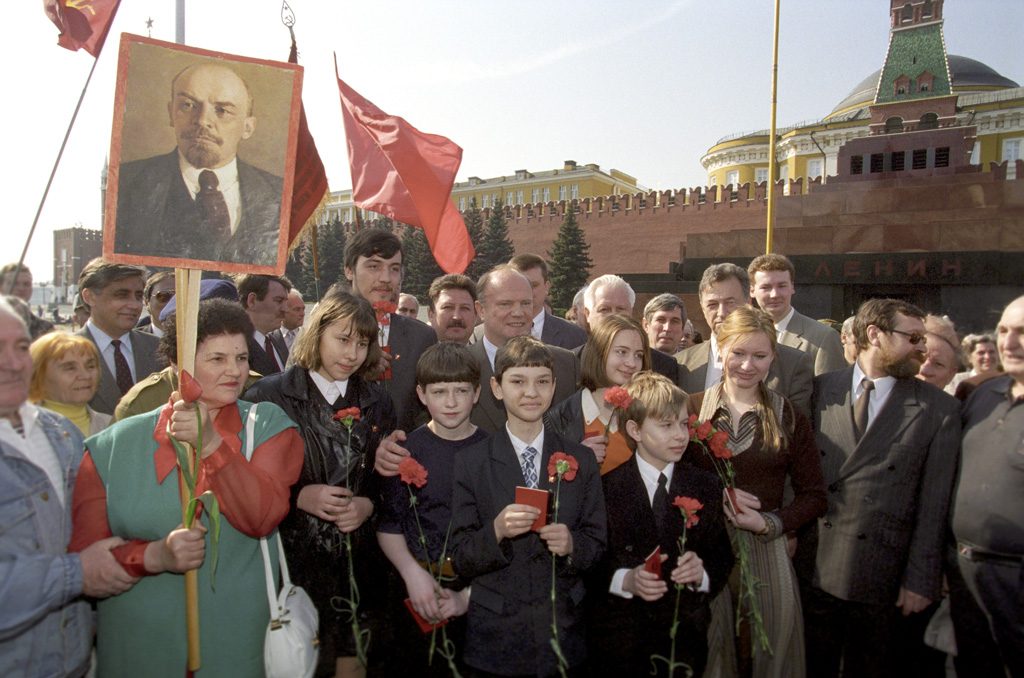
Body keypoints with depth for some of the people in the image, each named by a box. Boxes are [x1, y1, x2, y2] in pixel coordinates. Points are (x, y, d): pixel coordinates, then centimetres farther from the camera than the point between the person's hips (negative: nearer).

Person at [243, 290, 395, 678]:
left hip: (357, 564, 4)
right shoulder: (269, 397, -6)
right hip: (292, 562, -3)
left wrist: (368, 504, -8)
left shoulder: (376, 401, 7)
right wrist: (297, 497, -17)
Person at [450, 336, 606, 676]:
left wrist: (571, 544, -18)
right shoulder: (470, 463, -5)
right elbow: (460, 559, -5)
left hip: (564, 632, 2)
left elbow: (597, 544, 2)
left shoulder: (581, 460, 1)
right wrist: (496, 531, -23)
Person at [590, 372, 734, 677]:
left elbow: (723, 560, 2)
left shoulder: (706, 486, 3)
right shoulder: (606, 487, -9)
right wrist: (625, 580, -25)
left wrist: (701, 574, -17)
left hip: (685, 637, 3)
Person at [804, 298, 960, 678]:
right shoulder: (821, 389, 2)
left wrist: (921, 580, -5)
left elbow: (934, 504, -4)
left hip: (882, 575, -1)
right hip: (813, 568, 1)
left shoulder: (940, 411, -2)